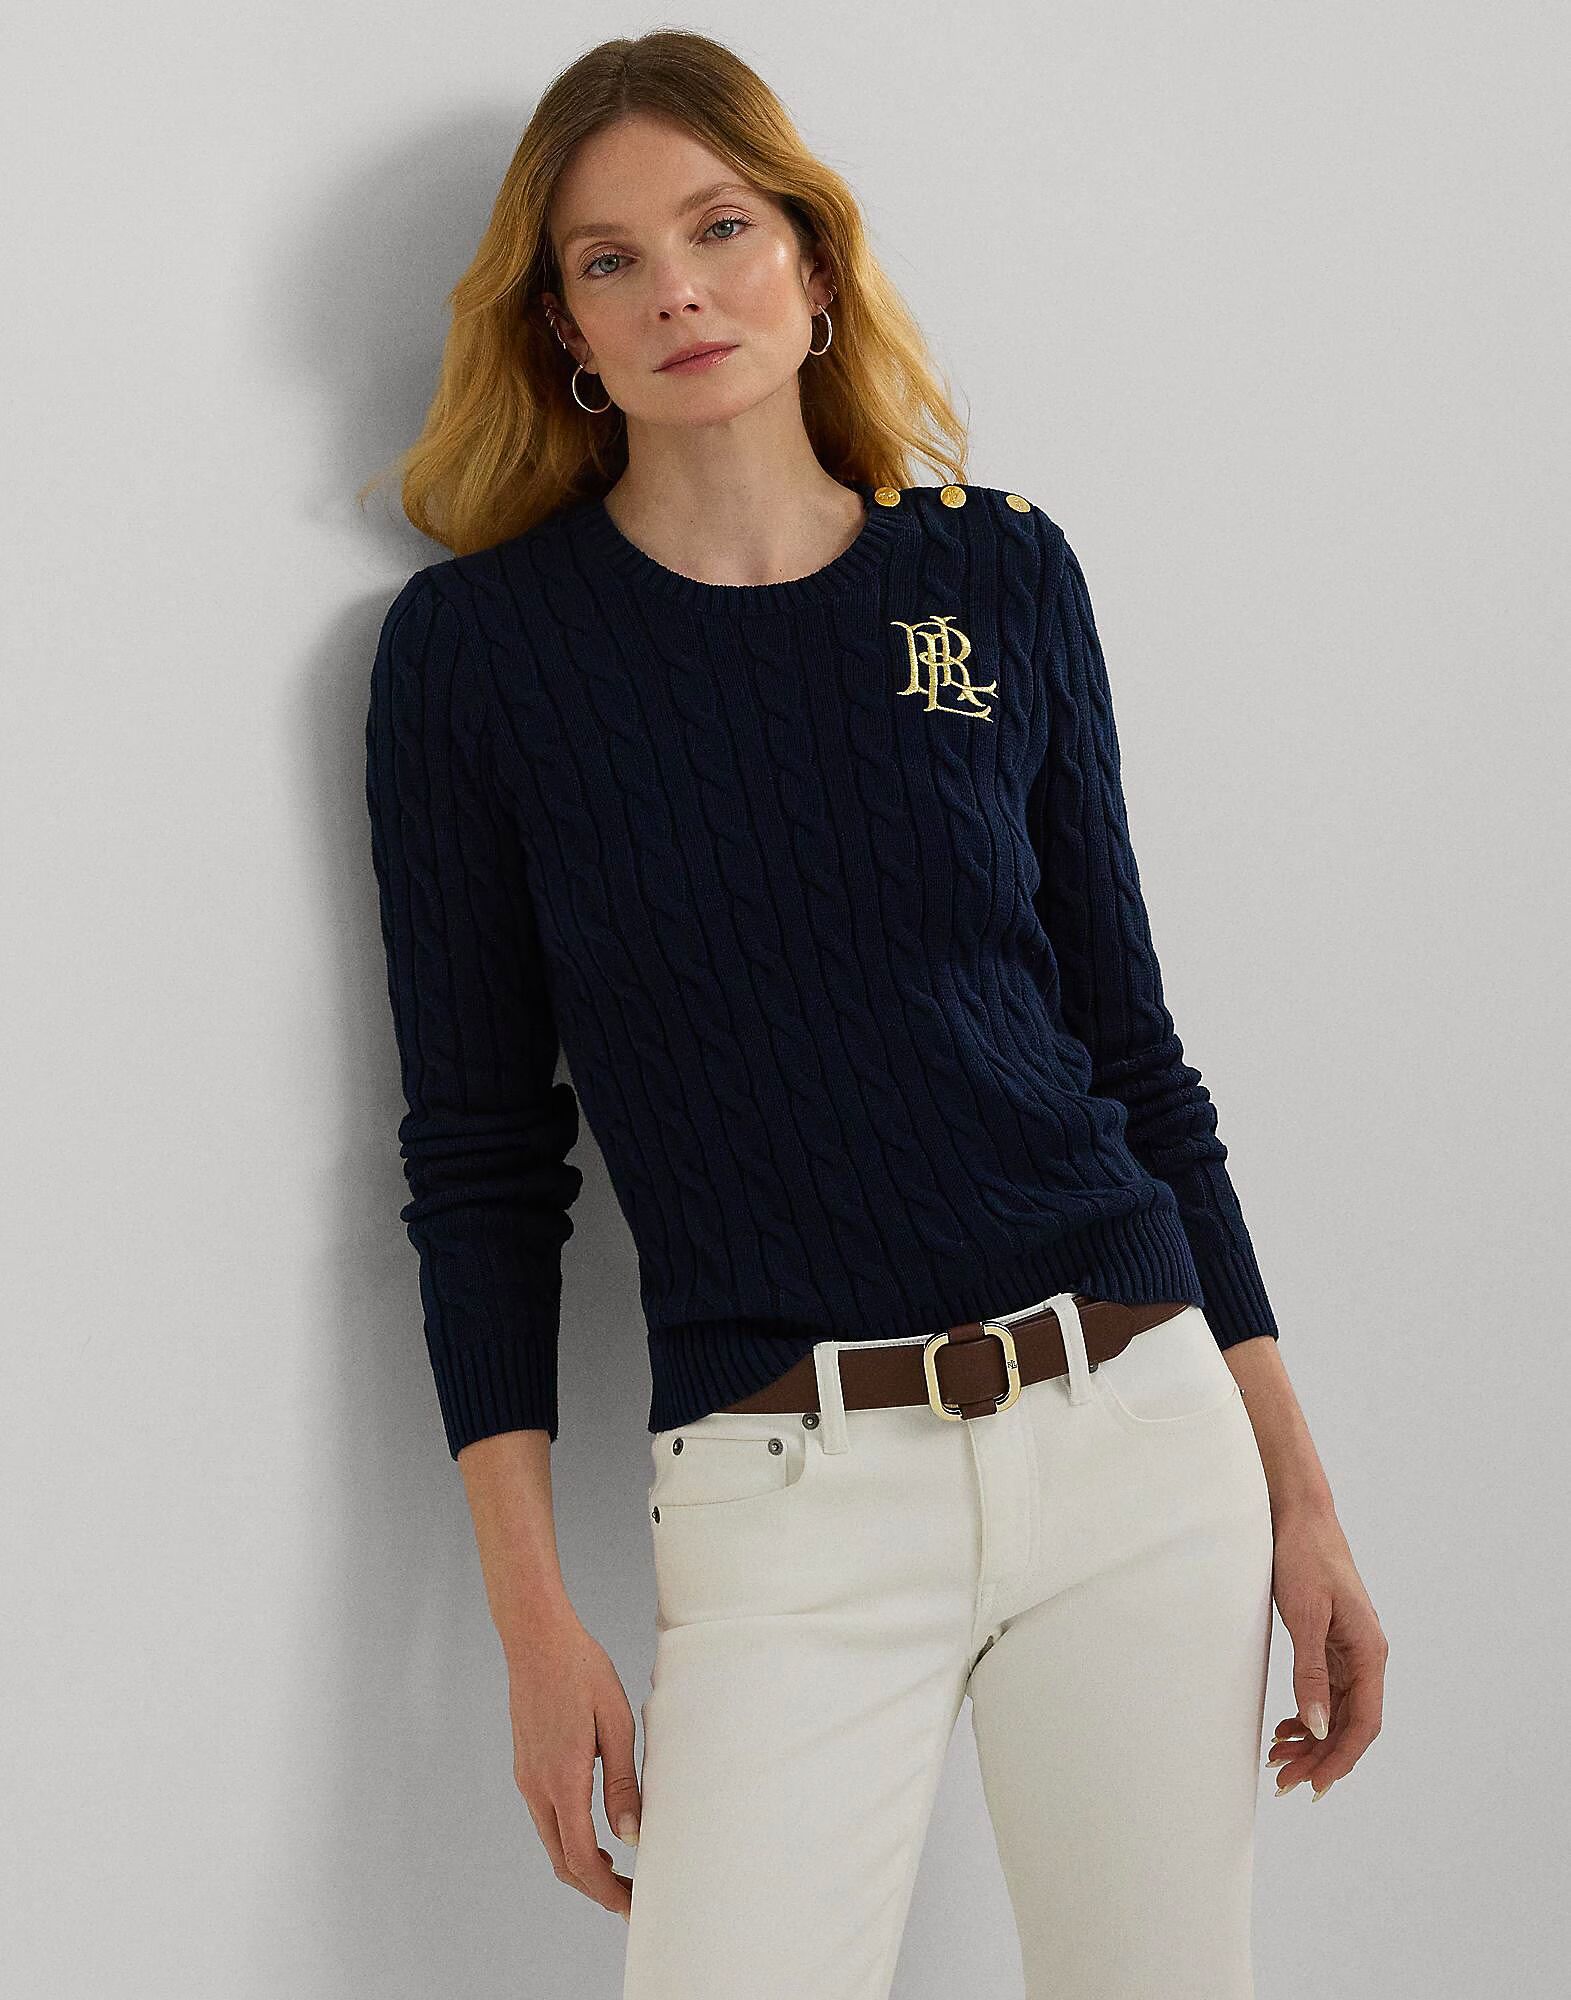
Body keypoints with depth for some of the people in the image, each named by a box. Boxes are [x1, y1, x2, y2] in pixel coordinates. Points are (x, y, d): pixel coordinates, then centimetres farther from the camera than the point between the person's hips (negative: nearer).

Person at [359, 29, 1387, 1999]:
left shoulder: (1002, 575, 6)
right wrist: (533, 1618, -3)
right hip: (784, 1490, -2)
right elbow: (481, 1155, 2)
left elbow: (1128, 1043, 11)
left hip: (1135, 1420, 2)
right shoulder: (478, 645, 0)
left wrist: (1298, 1495, 10)